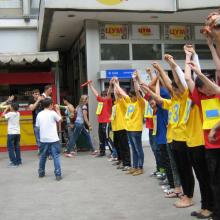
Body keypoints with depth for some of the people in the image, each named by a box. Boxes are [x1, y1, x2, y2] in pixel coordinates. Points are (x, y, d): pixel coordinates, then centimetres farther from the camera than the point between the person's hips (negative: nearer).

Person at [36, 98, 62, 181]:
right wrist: (58, 110, 15)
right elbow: (60, 119, 6)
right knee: (56, 157, -2)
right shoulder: (52, 113, -8)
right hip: (53, 139, -4)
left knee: (42, 157, 18)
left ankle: (41, 173, 29)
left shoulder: (39, 114, 5)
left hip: (43, 139, 5)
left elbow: (38, 126, 10)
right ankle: (58, 175, -5)